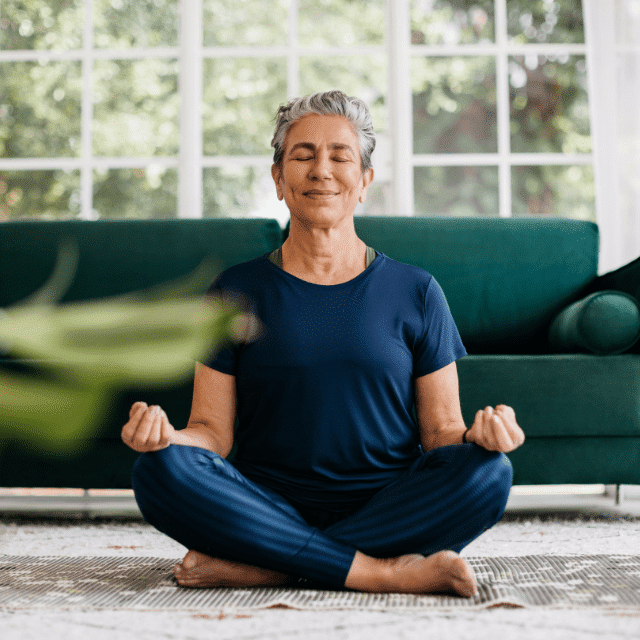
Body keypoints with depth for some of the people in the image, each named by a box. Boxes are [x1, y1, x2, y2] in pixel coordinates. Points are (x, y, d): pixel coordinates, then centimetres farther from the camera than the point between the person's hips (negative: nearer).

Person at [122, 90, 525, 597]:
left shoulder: (415, 292, 7)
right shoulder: (237, 291, 8)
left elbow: (440, 431, 7)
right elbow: (213, 430, 4)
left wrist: (477, 435, -17)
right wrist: (165, 433, -18)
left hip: (389, 508, 1)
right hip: (270, 508, 0)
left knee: (488, 472, -28)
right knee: (161, 469, -27)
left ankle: (260, 567, -25)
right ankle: (381, 571, -25)